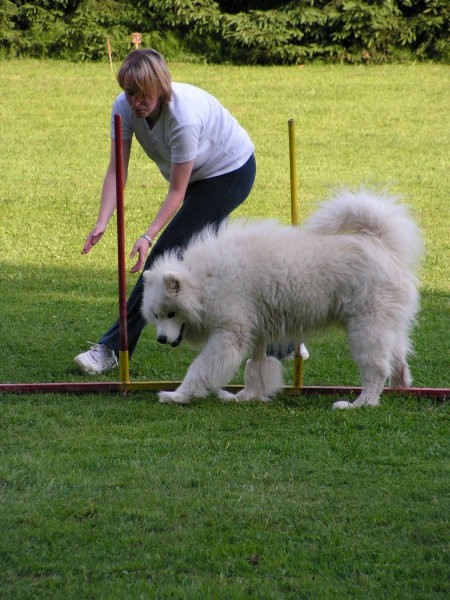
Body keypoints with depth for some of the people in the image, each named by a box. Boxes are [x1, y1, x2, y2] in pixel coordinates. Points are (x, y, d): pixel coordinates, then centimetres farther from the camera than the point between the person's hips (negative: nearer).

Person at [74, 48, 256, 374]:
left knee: (166, 253, -14)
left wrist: (148, 237, -36)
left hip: (230, 172, -8)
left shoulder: (184, 117, -38)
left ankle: (114, 347, -11)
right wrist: (102, 223, -32)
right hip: (200, 173, 9)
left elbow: (177, 191, -30)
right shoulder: (125, 107, -21)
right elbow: (116, 170, -20)